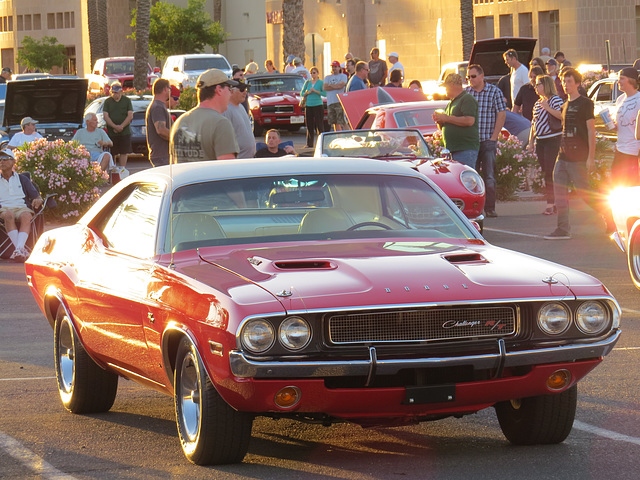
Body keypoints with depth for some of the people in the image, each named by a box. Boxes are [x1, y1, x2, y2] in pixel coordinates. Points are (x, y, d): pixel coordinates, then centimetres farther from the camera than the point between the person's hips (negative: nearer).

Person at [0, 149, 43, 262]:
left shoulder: (22, 179, 25)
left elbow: (36, 196, 19)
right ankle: (22, 250, -51)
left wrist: (38, 200, -6)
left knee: (26, 216, -37)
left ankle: (19, 248, -56)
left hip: (22, 208, 1)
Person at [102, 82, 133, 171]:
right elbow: (106, 116, -1)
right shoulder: (108, 102, 8)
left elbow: (130, 116, 0)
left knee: (124, 152, -1)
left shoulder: (127, 100, 6)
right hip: (111, 133, 0)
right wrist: (115, 126, -15)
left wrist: (121, 126, -13)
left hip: (125, 132, 0)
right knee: (112, 153, -3)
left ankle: (122, 168, 2)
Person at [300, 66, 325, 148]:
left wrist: (315, 91, -15)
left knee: (319, 125, -7)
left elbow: (325, 93, -9)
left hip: (318, 105, -4)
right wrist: (307, 93, -5)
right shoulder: (307, 82, 13)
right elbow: (301, 93, 15)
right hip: (308, 105, 4)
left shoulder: (321, 82, 0)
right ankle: (309, 144, 11)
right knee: (309, 125, 5)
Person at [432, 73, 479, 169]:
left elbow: (470, 121, -20)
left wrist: (447, 118, -15)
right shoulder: (451, 103, 24)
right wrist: (439, 120, 6)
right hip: (452, 150, 9)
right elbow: (442, 128, 30)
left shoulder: (467, 99, -5)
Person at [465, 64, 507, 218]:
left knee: (489, 177, -3)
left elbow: (501, 114, -1)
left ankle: (490, 208, 2)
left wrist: (493, 137, -7)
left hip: (488, 141, -2)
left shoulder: (494, 92, 0)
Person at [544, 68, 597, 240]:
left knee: (584, 192, -5)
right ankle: (563, 230, 4)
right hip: (563, 156, 8)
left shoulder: (585, 103, -7)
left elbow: (591, 131, -11)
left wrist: (591, 157, -17)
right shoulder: (565, 106, 16)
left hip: (578, 158, -8)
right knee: (560, 191, 1)